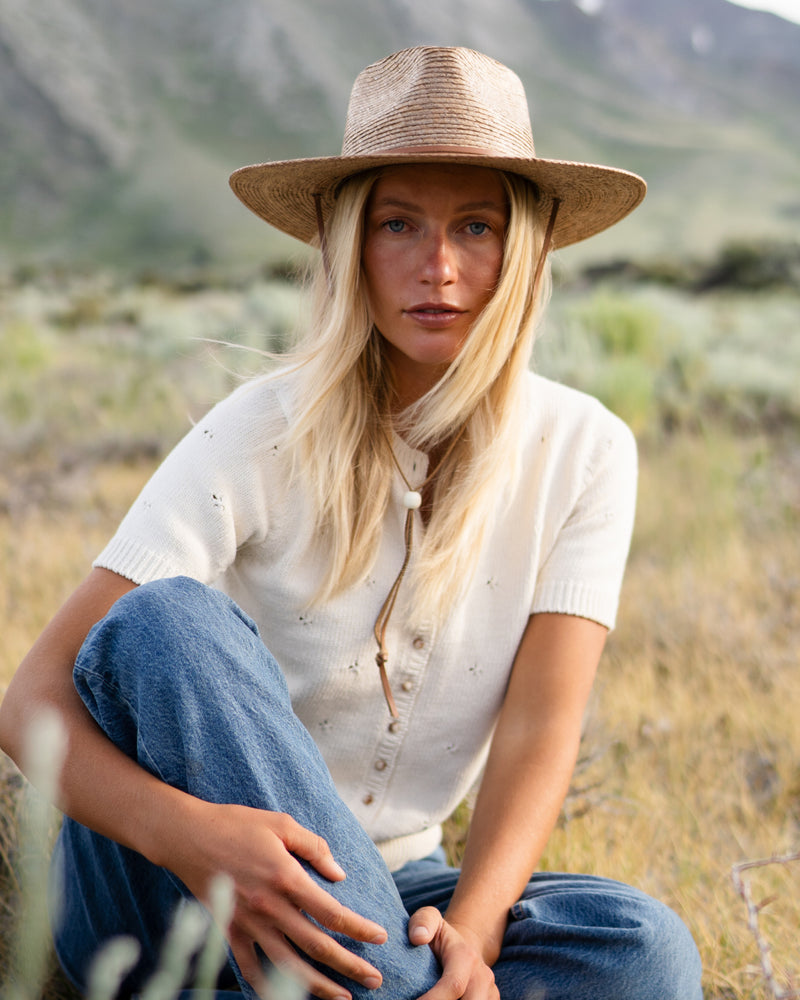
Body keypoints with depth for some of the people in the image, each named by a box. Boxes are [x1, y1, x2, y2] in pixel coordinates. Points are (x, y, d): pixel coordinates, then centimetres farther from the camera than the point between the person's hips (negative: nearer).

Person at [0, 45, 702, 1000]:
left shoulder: (583, 453, -3)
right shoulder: (261, 437, -13)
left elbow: (541, 729, -11)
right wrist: (186, 831, -40)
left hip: (383, 889, 2)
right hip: (161, 890, -2)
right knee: (168, 615, -31)